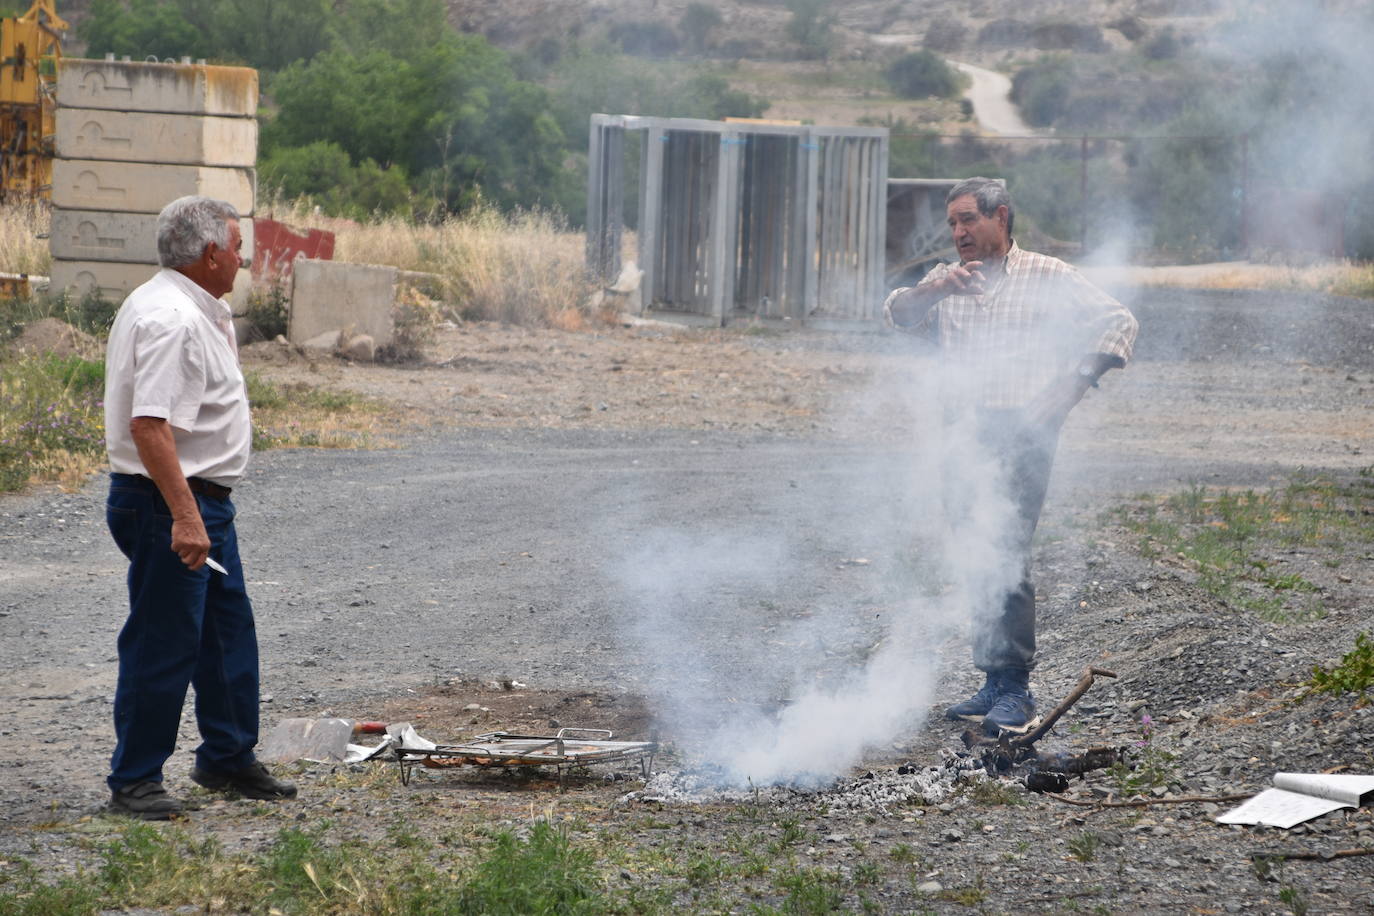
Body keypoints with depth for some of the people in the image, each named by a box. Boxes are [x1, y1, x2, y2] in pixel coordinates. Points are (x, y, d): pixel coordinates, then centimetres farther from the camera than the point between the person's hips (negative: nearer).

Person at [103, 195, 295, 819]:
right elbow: (150, 425, -29)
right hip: (168, 507, -11)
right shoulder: (171, 319, -21)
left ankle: (227, 757, 31)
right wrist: (184, 516, -31)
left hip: (202, 503, 11)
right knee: (162, 643, -4)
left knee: (227, 630, 18)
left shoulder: (190, 309, 14)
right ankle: (133, 780, 4)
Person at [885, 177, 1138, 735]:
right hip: (963, 433, 5)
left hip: (1021, 432, -5)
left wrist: (1075, 383, -8)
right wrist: (932, 290, -16)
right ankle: (995, 685, 12)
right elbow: (897, 313, 4)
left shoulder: (1047, 278, 8)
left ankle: (1015, 690, -15)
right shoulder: (946, 283, 20)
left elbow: (1118, 323, 6)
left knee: (1004, 554, -16)